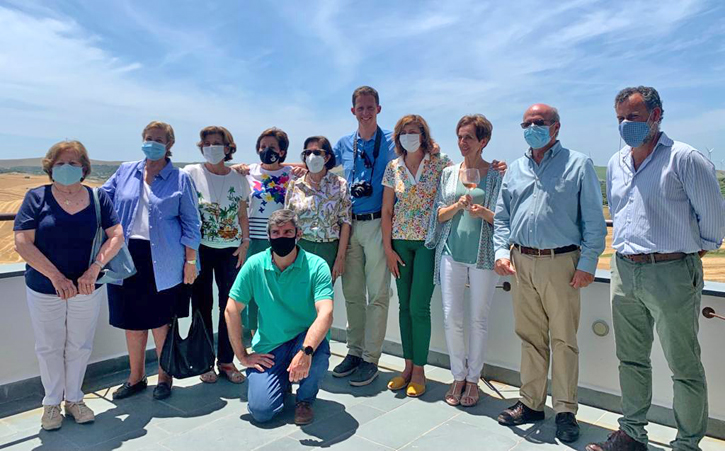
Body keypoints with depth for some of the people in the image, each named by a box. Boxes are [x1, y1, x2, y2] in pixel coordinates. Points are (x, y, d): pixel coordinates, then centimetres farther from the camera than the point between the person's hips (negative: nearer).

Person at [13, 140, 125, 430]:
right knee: (50, 348, 13)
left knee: (80, 347, 13)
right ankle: (52, 402, 32)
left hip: (87, 289, 1)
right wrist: (56, 276, -20)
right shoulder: (36, 197, -6)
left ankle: (74, 399, 32)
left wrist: (95, 268, -20)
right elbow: (22, 243, -12)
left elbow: (117, 236, -6)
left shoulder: (98, 198, -2)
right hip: (44, 291, -1)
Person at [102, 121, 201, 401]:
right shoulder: (125, 172, 10)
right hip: (129, 255, 4)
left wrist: (190, 261, -5)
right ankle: (136, 378, 29)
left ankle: (164, 377, 26)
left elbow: (191, 223, -1)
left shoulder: (180, 179, 0)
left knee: (161, 320, 6)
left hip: (163, 261, -3)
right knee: (132, 320, 12)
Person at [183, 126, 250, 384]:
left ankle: (226, 361, 16)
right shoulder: (192, 173, 1)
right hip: (200, 248, -2)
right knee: (202, 305, 4)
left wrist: (245, 242, 2)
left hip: (230, 249, 2)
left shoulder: (238, 179, 7)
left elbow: (242, 215, 11)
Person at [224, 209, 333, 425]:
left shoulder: (316, 266, -14)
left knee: (318, 349, -35)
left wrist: (306, 351, -42)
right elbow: (231, 310, -2)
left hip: (306, 341, -1)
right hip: (268, 348, 1)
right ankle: (284, 381, 22)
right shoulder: (255, 265, -7)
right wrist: (242, 356, -2)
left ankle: (305, 399, -1)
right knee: (261, 411, -16)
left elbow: (325, 314, -26)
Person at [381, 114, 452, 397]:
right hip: (400, 241, 4)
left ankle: (419, 371, 11)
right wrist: (388, 248, 2)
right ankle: (408, 367, 22)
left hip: (428, 241, -3)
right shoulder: (392, 168, 6)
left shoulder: (440, 164, -2)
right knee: (404, 305, 8)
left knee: (418, 306, -5)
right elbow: (387, 210, 6)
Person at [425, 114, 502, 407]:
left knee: (478, 318, 5)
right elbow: (440, 215, 9)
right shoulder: (449, 173, 11)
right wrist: (458, 205, -10)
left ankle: (473, 379, 21)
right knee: (451, 316, 1)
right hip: (452, 251, 2)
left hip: (483, 255, -2)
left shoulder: (496, 175, 2)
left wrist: (484, 212, -18)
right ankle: (458, 376, 19)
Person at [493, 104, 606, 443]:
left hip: (561, 263, -4)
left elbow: (594, 220, -2)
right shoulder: (515, 169, 14)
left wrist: (587, 263, -9)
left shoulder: (578, 164, 1)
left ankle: (565, 411, 17)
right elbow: (501, 216, 15)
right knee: (530, 337, 12)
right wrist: (501, 252, 1)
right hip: (520, 263, 4)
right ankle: (531, 403, 24)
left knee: (564, 340, 4)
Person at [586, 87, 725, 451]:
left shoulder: (684, 159, -9)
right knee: (631, 359, 15)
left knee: (684, 367, 4)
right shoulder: (615, 164, 11)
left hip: (671, 273, -6)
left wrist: (694, 248, 8)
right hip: (624, 271, 7)